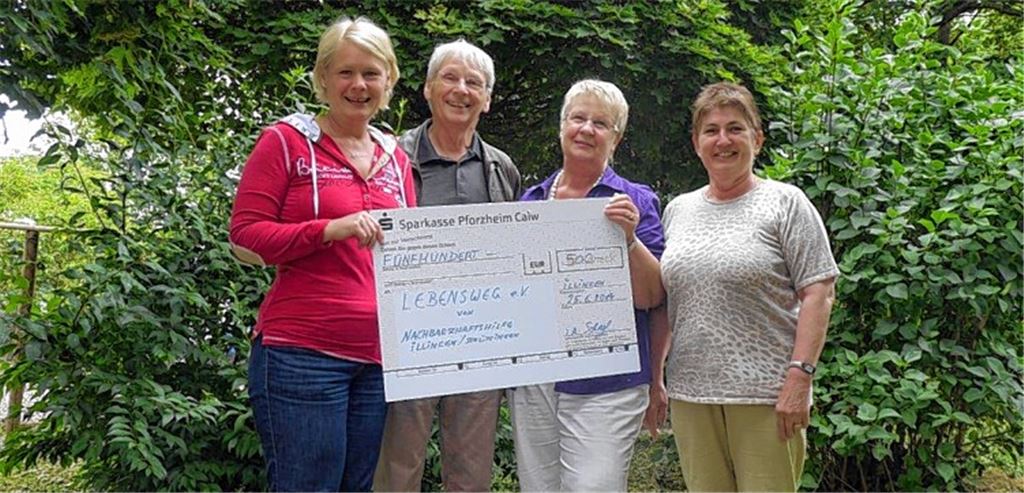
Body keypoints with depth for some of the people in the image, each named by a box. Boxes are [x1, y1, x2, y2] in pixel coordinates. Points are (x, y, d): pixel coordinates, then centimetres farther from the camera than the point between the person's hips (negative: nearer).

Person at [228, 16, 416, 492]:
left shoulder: (395, 158, 14)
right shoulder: (286, 141, -1)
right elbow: (245, 234, -7)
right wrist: (331, 229, -19)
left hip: (379, 357, 6)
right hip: (302, 353, -5)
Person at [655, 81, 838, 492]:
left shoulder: (785, 203, -1)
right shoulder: (677, 210, 13)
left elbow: (817, 294, -7)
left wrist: (800, 376, -15)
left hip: (764, 393, -4)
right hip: (690, 394, 5)